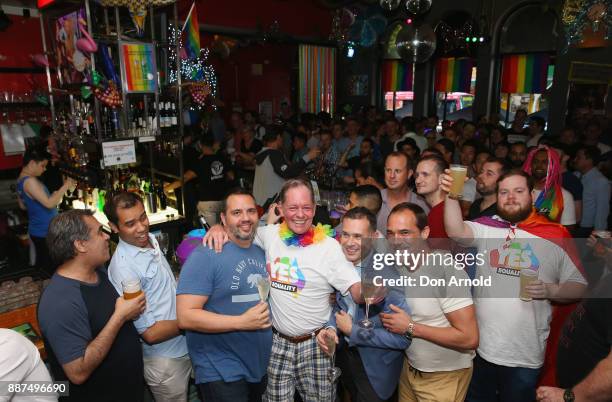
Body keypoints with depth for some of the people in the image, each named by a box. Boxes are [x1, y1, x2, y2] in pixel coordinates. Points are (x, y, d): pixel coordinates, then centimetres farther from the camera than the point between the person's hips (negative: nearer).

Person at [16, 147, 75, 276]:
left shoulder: (21, 180, 9)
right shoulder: (30, 181, -22)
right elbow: (49, 203, -29)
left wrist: (53, 197, 15)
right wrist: (65, 186, -21)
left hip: (37, 230, 10)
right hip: (45, 232, -10)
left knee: (42, 263, 20)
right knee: (51, 267, -1)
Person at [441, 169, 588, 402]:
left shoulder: (556, 235, -2)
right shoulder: (486, 228, 0)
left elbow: (579, 286, 3)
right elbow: (456, 232, -19)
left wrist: (551, 290, -16)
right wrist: (451, 196, -34)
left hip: (526, 355, -1)